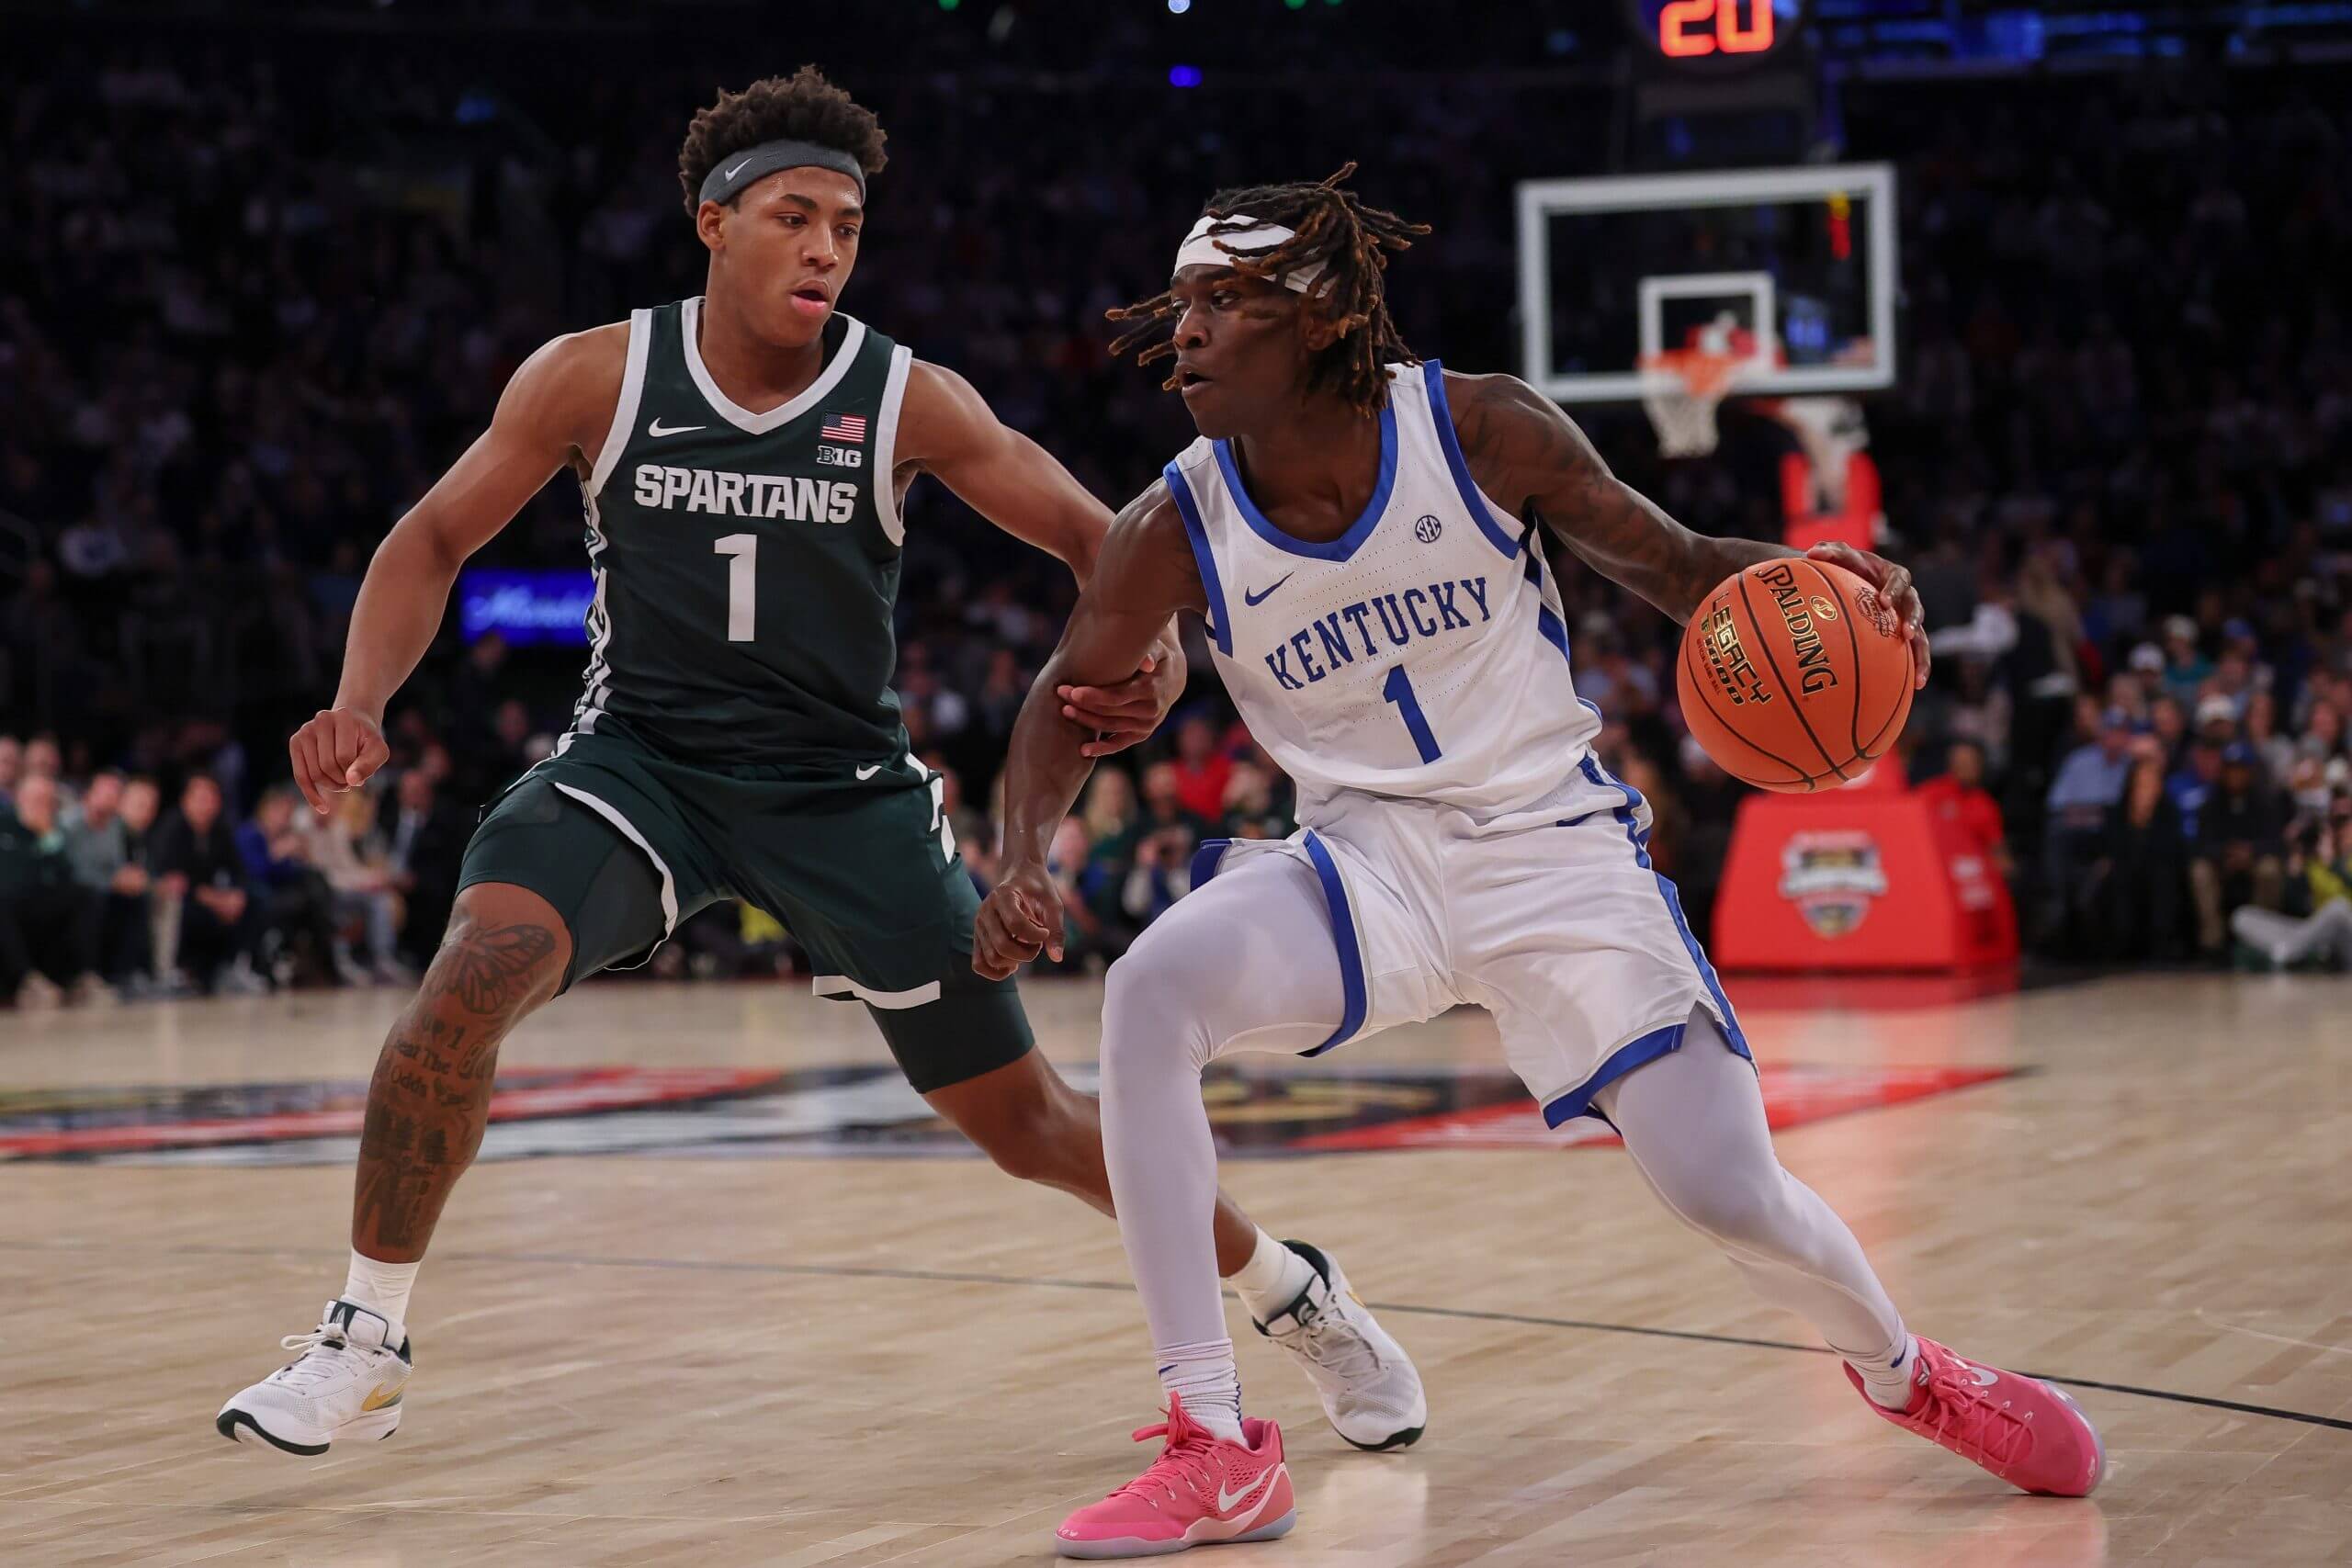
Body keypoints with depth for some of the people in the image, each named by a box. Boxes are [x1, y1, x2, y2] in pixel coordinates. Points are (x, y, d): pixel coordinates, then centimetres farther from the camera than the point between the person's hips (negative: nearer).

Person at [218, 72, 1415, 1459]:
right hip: (640, 759, 0)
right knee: (481, 966, -29)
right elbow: (435, 540, 0)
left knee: (1022, 1117, 3)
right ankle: (365, 1346, -15)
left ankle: (1295, 1292, 28)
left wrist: (1150, 655, -27)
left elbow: (1099, 536, -5)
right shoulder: (596, 378, -7)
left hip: (842, 787, 0)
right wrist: (361, 703, -17)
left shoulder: (910, 401, -9)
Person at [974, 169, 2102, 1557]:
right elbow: (1070, 697, 3)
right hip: (1369, 857, 2)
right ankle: (1219, 1453, -20)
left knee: (1730, 1196, -8)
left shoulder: (1481, 430, -15)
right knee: (1150, 993, -28)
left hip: (1554, 845, -1)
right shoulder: (1177, 531, -11)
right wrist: (1025, 860, -16)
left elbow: (1672, 565, -3)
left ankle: (1903, 1371, 30)